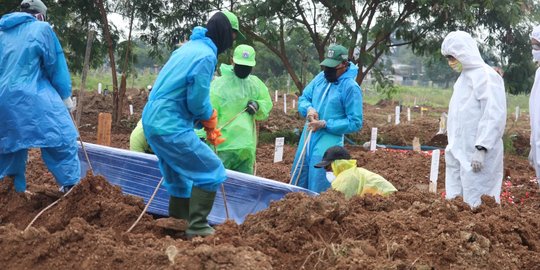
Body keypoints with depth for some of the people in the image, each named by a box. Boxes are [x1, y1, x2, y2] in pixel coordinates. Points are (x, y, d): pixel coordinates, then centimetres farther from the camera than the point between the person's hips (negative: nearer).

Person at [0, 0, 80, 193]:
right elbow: (55, 65, 1)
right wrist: (65, 96, 9)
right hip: (34, 98, -6)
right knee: (62, 140, 0)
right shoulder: (41, 28, 1)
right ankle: (71, 187, -3)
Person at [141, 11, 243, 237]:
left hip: (153, 120, 10)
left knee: (181, 177, 20)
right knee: (212, 171, -2)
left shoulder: (190, 47, 17)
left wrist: (206, 122, 14)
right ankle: (197, 227, -1)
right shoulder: (206, 55, -15)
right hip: (171, 126, -10)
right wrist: (210, 118, 6)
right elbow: (197, 100, -16)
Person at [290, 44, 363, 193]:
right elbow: (303, 98, 14)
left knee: (318, 190, -2)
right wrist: (309, 109, -10)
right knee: (297, 182, 16)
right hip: (307, 138, 7)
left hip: (327, 144, -7)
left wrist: (325, 124, -19)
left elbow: (355, 123, -15)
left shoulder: (351, 87, -14)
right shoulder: (320, 77, 4)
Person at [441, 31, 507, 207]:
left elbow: (494, 116, -20)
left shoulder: (486, 76, -12)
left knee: (476, 203, -5)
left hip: (476, 154, -9)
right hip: (459, 153, 9)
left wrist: (481, 149, -24)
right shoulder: (464, 77, 16)